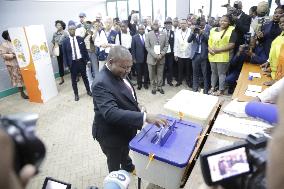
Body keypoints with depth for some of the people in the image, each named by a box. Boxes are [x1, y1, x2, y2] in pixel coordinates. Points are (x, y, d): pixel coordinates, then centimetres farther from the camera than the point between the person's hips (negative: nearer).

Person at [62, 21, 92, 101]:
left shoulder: (80, 39, 1)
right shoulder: (65, 41, -3)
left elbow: (85, 50, 5)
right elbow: (64, 54, -2)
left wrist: (88, 60, 1)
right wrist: (66, 64, -7)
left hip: (81, 61, 1)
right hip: (72, 62, -1)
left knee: (84, 76, 14)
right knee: (73, 79, 8)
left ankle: (88, 91, 31)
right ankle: (76, 94, 22)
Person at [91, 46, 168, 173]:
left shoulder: (119, 73, -5)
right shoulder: (101, 83, -33)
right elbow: (111, 113, -44)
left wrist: (137, 106, -6)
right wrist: (144, 117, -49)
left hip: (125, 128, 8)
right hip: (112, 134, -8)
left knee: (125, 152, 35)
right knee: (115, 164, 21)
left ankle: (128, 167, 63)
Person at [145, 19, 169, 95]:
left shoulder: (164, 34, 7)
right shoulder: (148, 34, -1)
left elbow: (166, 45, 5)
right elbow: (147, 47, -7)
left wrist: (161, 54, -10)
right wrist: (155, 55, -15)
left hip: (161, 58, 2)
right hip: (152, 58, -2)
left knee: (160, 74, 9)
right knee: (152, 75, 7)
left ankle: (159, 87, 24)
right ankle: (154, 87, 22)